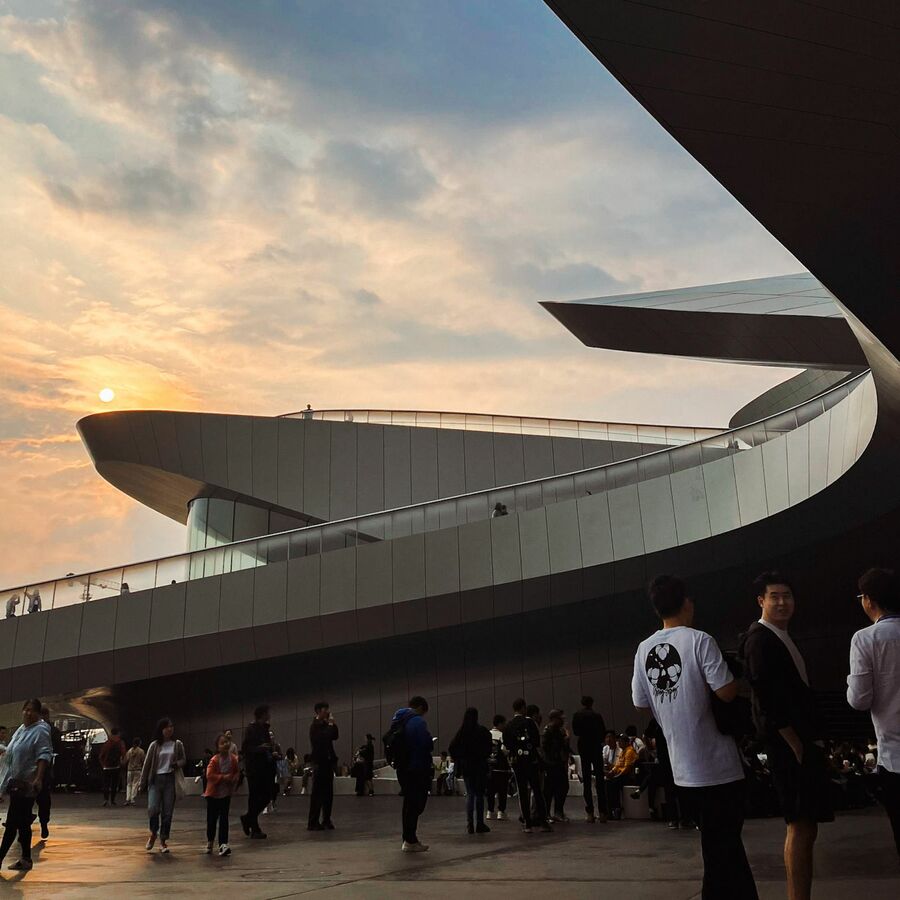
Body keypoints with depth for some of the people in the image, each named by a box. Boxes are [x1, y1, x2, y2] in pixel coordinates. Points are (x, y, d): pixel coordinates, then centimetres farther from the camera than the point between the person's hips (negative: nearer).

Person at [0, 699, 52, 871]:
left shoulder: (40, 731, -8)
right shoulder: (20, 730, 16)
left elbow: (44, 756, -17)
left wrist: (38, 778, -28)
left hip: (26, 784, -8)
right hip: (16, 782, 9)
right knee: (22, 822, 11)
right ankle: (26, 859, 17)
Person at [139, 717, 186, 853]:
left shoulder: (177, 745, 5)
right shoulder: (154, 745, 3)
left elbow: (183, 760, 12)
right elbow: (147, 764, 5)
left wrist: (177, 764, -12)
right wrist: (142, 783, 5)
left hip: (170, 780, 1)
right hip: (156, 779, -1)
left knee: (167, 812, 1)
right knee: (153, 808, -14)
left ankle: (163, 841, 14)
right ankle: (153, 833, 15)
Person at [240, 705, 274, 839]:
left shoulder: (266, 728, 13)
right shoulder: (250, 729, -9)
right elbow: (246, 748, -13)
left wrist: (273, 754, 5)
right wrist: (259, 748, -26)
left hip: (265, 767, 7)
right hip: (254, 768, -7)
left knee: (267, 795, 7)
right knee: (254, 797, 0)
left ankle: (248, 818, 28)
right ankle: (255, 830, 9)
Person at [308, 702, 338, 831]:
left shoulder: (325, 724, 15)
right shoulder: (315, 726, -9)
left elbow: (334, 736, 14)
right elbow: (324, 737, -23)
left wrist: (332, 725, 4)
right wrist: (331, 725, -11)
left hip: (327, 761, 8)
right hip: (319, 761, -8)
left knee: (328, 792, 9)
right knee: (317, 792, -6)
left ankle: (326, 820, 15)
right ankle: (313, 822, -2)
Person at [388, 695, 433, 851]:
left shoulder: (397, 720, 13)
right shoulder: (417, 721, -15)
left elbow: (388, 742, 14)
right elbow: (427, 744, -22)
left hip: (401, 768, 9)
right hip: (418, 768, -9)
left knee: (409, 802, 17)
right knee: (415, 805, 0)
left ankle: (409, 839, 24)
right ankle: (410, 841, 3)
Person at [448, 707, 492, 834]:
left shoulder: (461, 732, 1)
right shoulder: (482, 731, -10)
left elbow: (452, 747, -2)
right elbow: (488, 748, -14)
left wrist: (458, 760, 8)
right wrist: (485, 757, 3)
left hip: (465, 766, 4)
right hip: (479, 766, -4)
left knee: (470, 794, 11)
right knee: (479, 794, 3)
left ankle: (470, 825, 7)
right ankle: (479, 824, 3)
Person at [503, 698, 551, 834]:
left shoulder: (508, 726, 2)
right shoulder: (530, 722, -7)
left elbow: (506, 747, 3)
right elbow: (538, 742, -6)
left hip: (516, 762, 2)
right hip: (531, 760, -2)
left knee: (522, 792, 6)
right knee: (537, 791, 5)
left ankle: (527, 824, 6)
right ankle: (543, 821, 4)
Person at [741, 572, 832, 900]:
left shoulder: (782, 638, 18)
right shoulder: (760, 639, -13)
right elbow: (767, 698, -20)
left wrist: (810, 742, 14)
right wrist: (796, 745, -19)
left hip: (801, 741, 10)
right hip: (789, 745, -10)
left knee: (805, 827, 12)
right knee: (800, 826, -8)